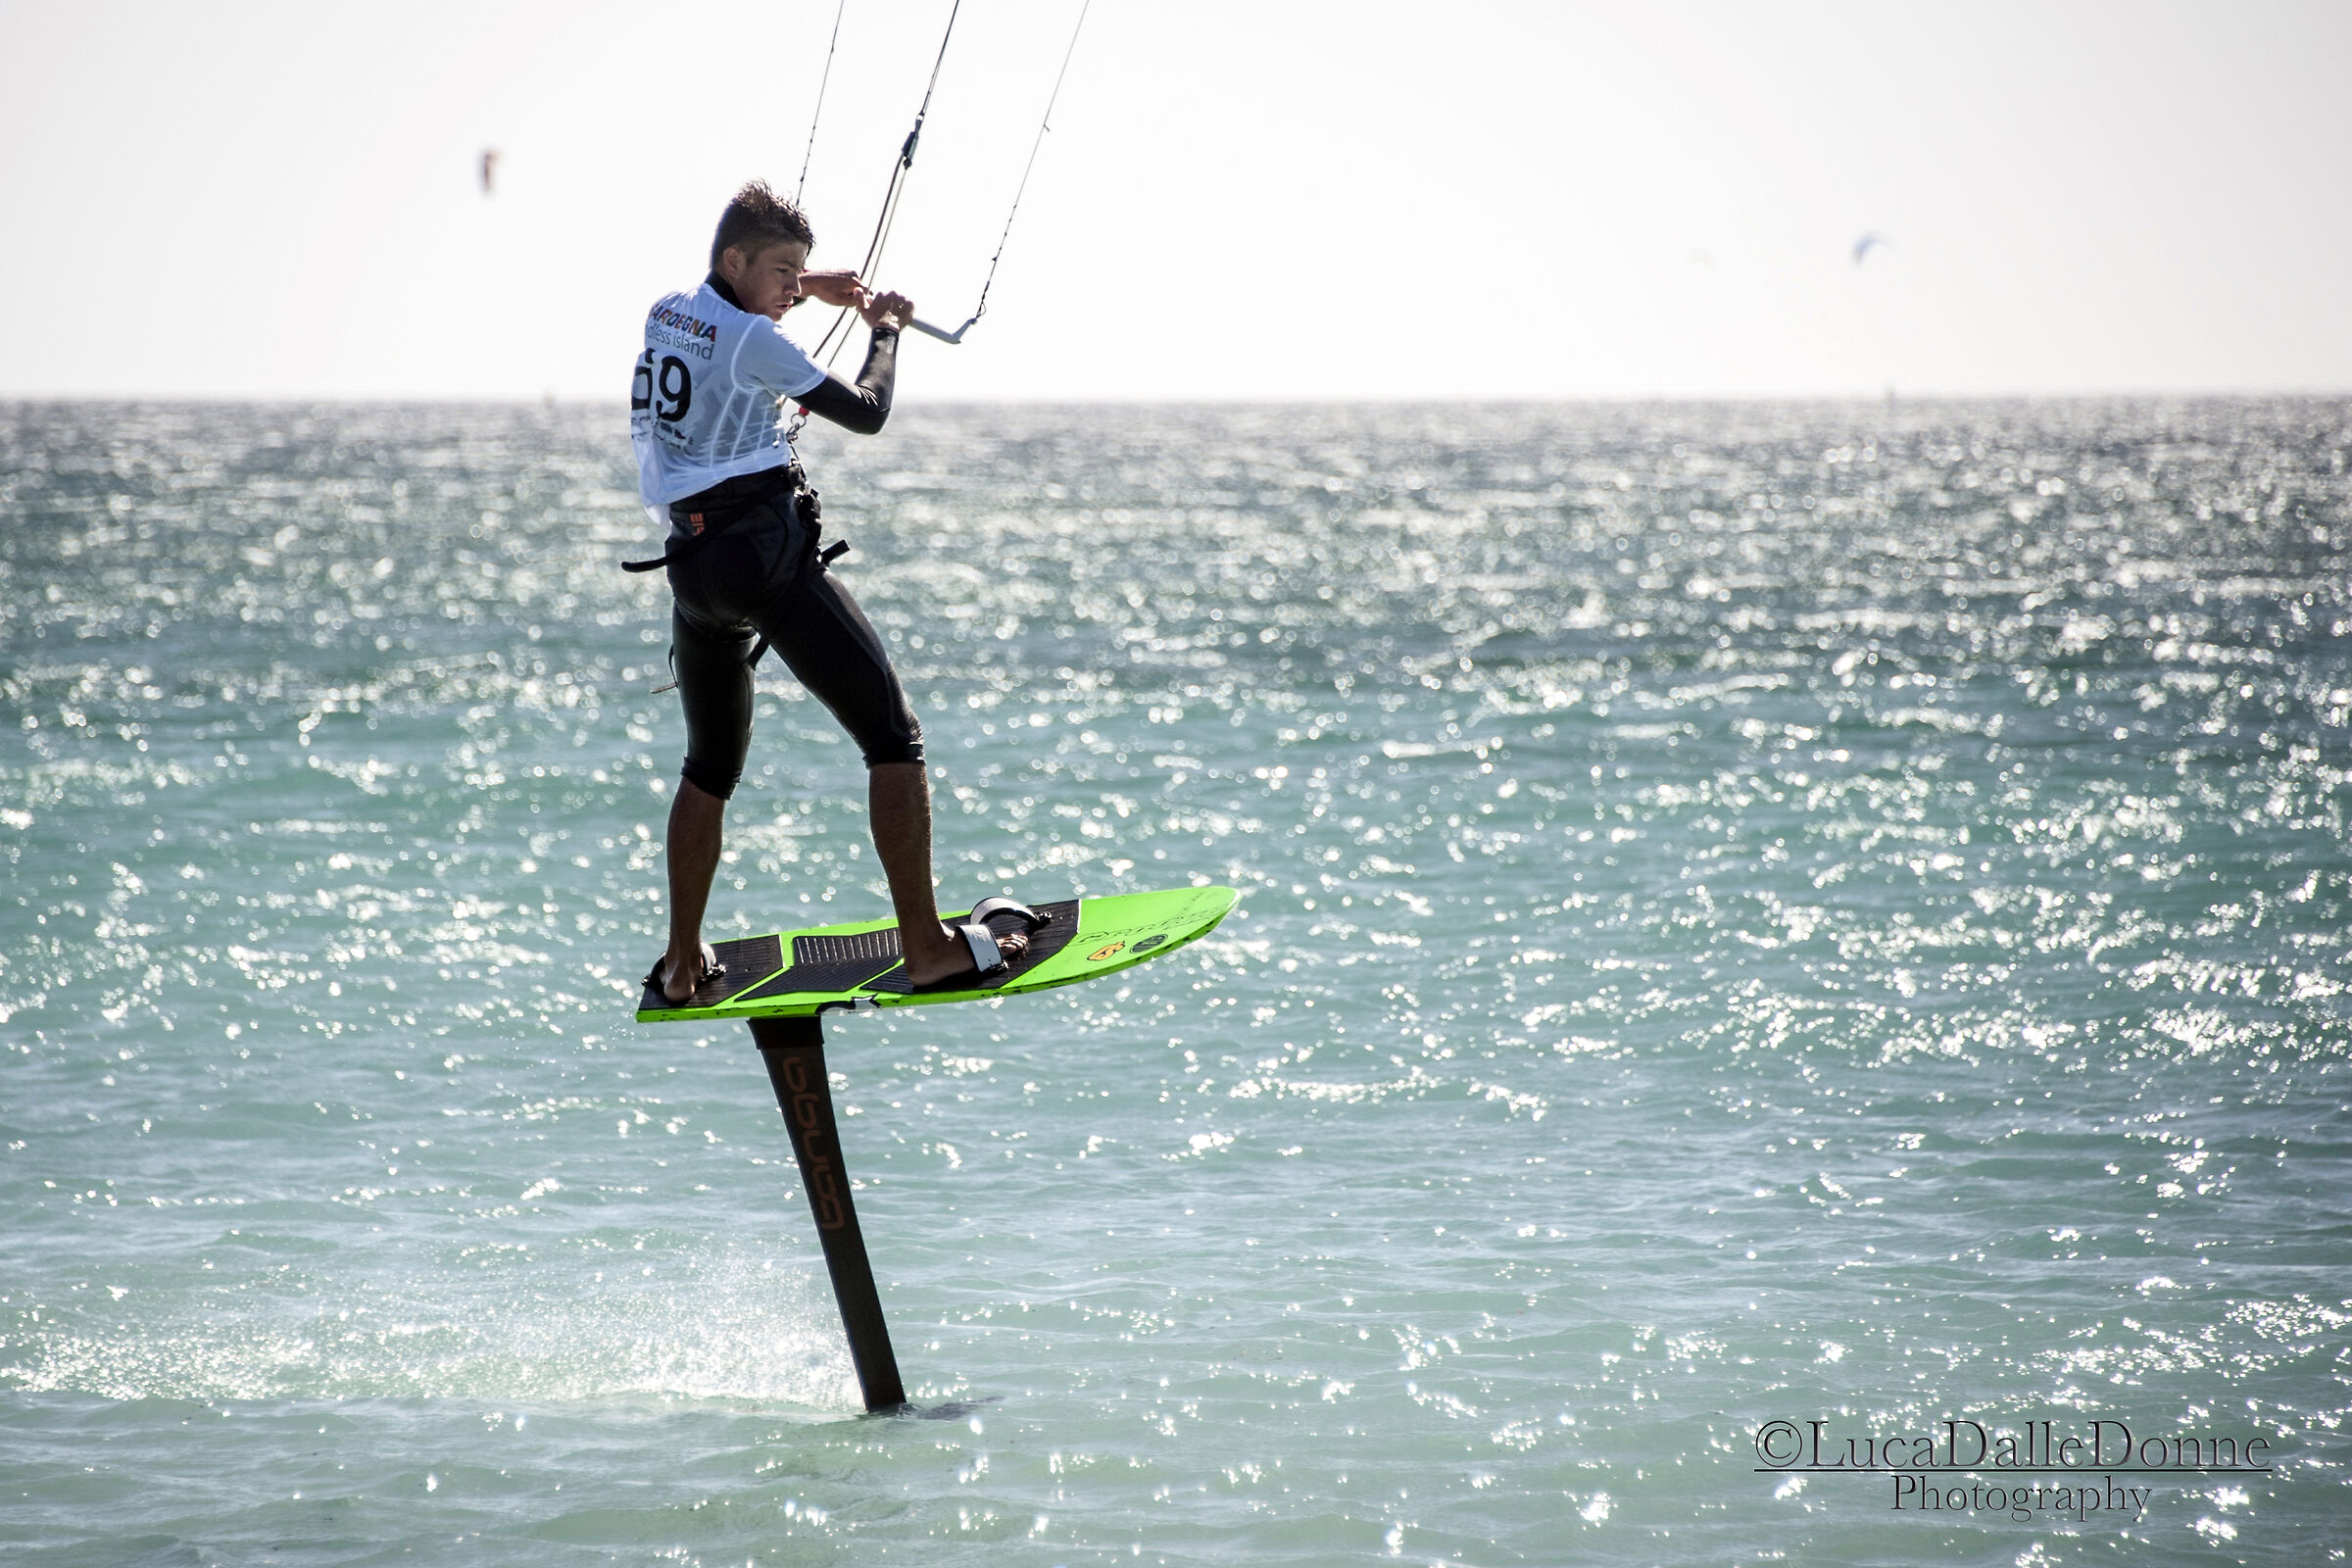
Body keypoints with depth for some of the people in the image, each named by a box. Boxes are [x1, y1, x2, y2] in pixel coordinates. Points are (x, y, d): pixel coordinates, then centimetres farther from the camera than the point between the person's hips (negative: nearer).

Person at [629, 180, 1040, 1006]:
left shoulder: (663, 314, 13)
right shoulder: (753, 341, -10)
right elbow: (866, 412, -4)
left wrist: (806, 287, 31)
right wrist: (885, 329, 12)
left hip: (691, 566, 8)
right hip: (769, 555, -8)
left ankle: (682, 968, 20)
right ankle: (926, 947, -13)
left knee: (710, 767, 21)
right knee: (892, 735, -6)